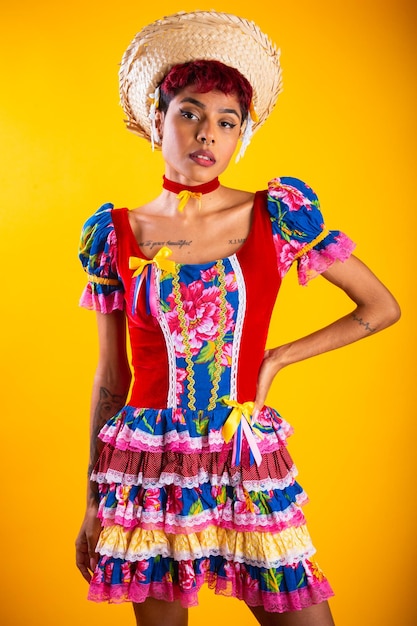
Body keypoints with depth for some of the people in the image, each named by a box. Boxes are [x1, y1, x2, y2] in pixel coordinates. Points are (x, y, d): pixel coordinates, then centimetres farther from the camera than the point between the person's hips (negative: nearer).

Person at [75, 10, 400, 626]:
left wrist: (274, 361, -1)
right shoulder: (116, 233, -1)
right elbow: (110, 377, 5)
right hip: (148, 466, 1)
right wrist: (93, 504, 8)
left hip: (248, 465, 0)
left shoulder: (276, 215, -2)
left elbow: (383, 307, 3)